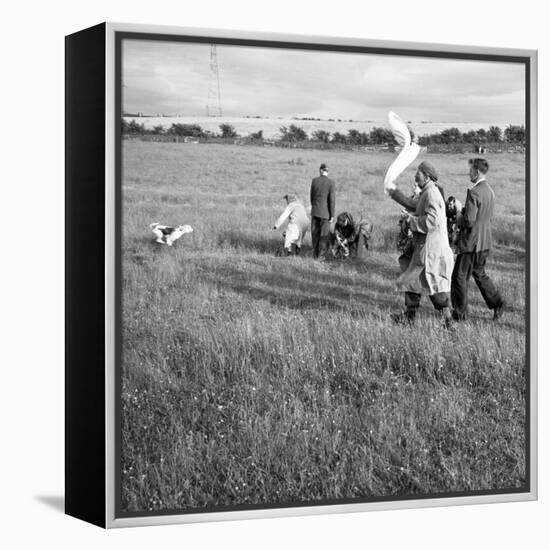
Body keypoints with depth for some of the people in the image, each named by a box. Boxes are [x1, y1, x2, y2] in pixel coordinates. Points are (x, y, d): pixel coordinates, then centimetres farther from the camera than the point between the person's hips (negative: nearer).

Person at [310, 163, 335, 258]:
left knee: (315, 234, 12)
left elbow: (311, 196, 7)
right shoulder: (330, 182, -10)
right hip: (325, 211, -3)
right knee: (324, 235, 5)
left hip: (315, 211, 3)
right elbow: (332, 199, -11)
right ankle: (321, 256, 4)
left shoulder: (314, 180, -1)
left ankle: (315, 254, 18)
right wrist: (332, 215, -7)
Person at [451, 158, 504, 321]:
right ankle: (497, 303, 15)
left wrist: (459, 223, -4)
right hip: (485, 241, 9)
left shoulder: (473, 192, -20)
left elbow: (469, 220, -25)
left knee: (460, 276, 3)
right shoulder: (490, 191, 7)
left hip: (471, 241, -9)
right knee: (479, 273, 22)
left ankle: (460, 312, 9)